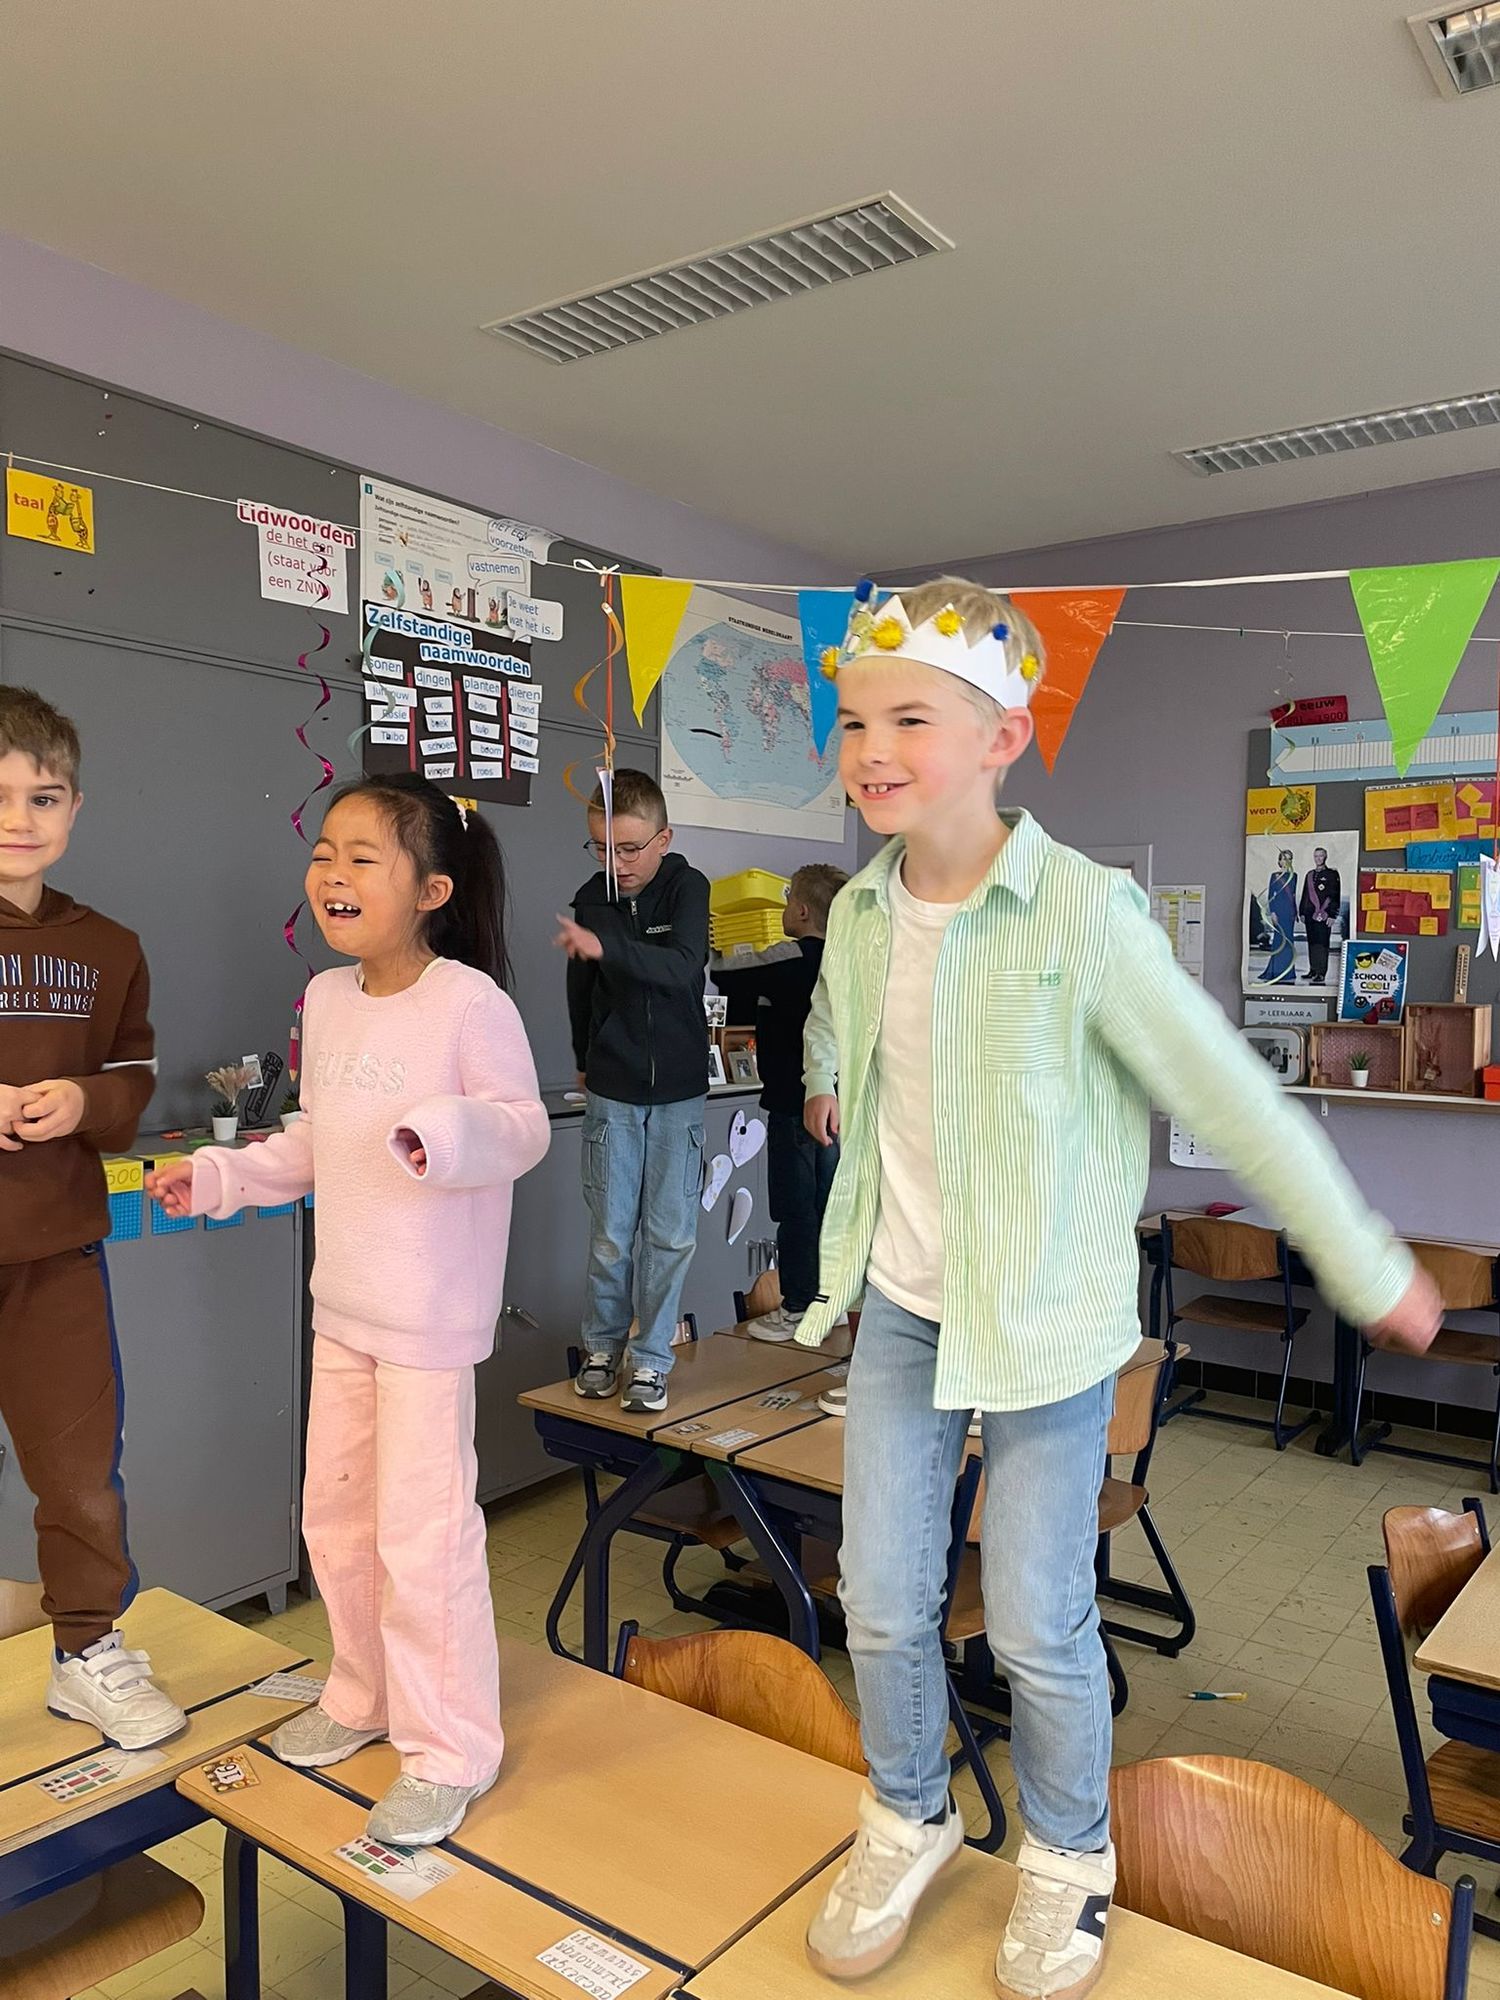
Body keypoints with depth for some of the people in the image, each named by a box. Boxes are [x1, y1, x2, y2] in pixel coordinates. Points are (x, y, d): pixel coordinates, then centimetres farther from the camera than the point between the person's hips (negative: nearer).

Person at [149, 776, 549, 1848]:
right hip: (342, 1307, 8)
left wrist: (452, 1132, -38)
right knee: (335, 1515, 20)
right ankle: (365, 1696, 43)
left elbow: (524, 1126, -19)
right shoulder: (328, 998, 6)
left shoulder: (471, 1001, -18)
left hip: (431, 1318, -8)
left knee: (422, 1533, 0)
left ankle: (450, 1748, 21)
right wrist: (219, 1174, 10)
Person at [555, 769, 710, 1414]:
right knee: (611, 1232, 5)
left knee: (670, 1234, 3)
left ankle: (651, 1357, 16)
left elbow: (682, 967, -27)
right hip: (612, 1089, 1)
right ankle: (602, 1344, 23)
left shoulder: (687, 888, -8)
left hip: (679, 1092, -1)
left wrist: (604, 946, -39)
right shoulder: (591, 898, -1)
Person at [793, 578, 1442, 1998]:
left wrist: (1372, 1271, -7)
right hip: (900, 1307, 5)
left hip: (1046, 1322, -4)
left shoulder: (1082, 911, -20)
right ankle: (908, 1820, 41)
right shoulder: (860, 913, -3)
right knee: (880, 1603, 12)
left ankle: (1067, 1856, 39)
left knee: (1037, 1627, 8)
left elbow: (1231, 1099, -15)